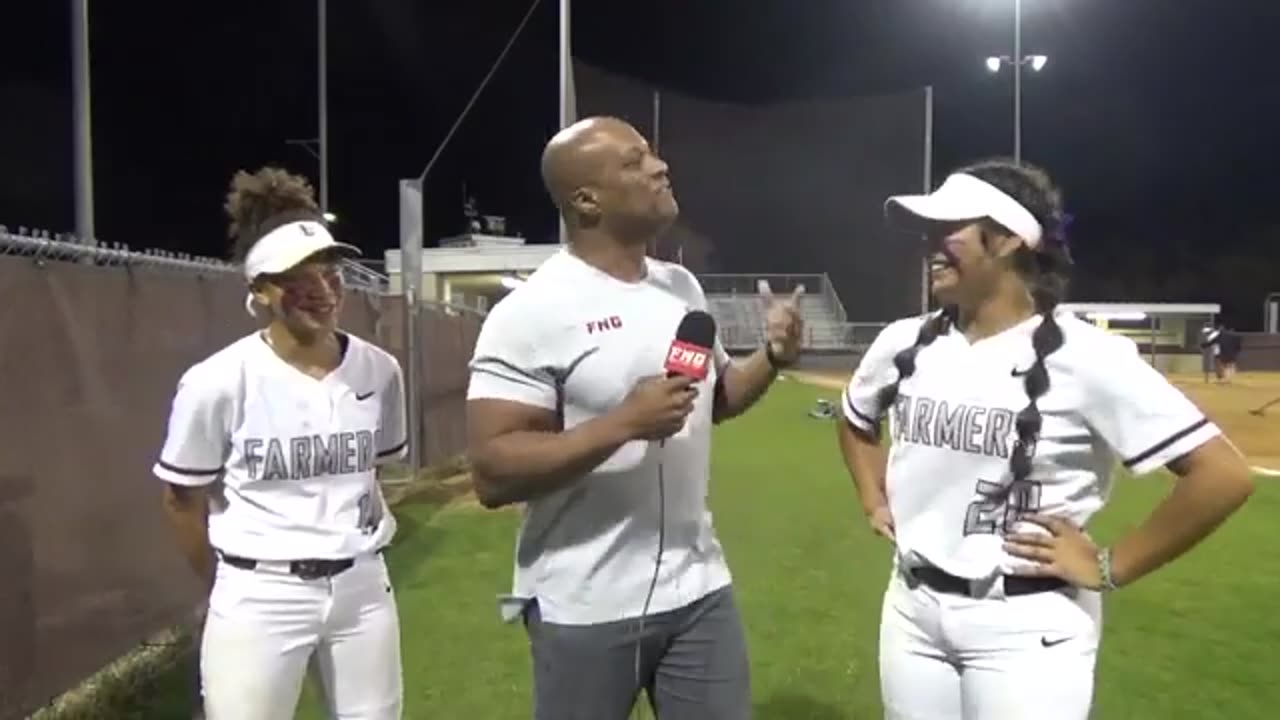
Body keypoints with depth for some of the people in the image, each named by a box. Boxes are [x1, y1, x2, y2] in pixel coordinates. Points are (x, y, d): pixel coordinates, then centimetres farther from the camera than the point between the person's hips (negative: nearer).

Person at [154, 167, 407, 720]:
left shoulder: (380, 372, -4)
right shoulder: (217, 382, -13)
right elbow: (182, 498, 0)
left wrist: (348, 545, 14)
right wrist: (233, 587, 8)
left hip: (362, 588, 4)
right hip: (260, 598, -3)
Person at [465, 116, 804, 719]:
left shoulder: (682, 286, 5)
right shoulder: (532, 311, -17)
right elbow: (493, 473, -22)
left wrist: (771, 358, -2)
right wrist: (625, 423, -29)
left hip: (699, 588, 6)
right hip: (587, 609, -5)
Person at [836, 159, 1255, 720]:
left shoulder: (1084, 356, -16)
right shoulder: (903, 343, 1)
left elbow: (1223, 475, -17)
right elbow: (856, 422, 21)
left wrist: (1110, 569, -13)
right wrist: (875, 502, 10)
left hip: (1027, 627, -5)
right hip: (911, 610, 6)